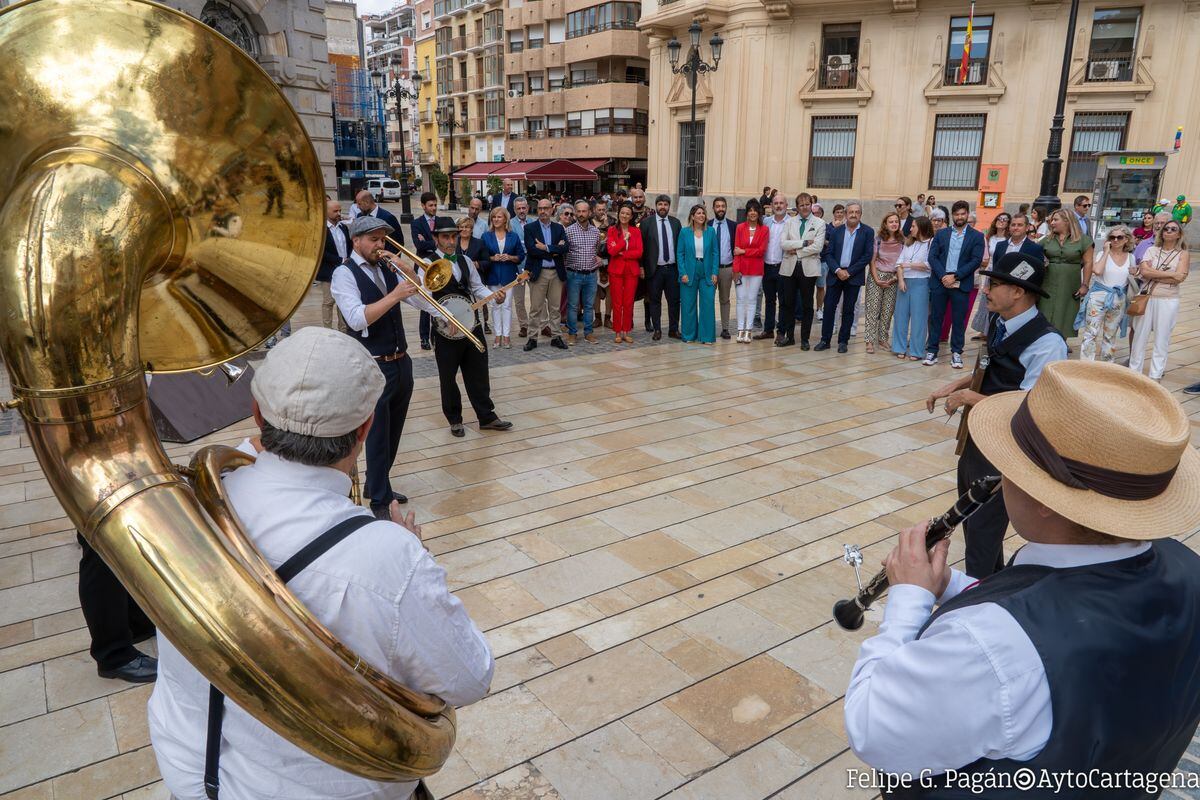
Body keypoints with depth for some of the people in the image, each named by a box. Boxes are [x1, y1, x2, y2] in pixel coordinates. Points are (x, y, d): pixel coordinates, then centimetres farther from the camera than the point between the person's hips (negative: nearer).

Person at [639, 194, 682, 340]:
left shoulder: (675, 222, 9)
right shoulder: (646, 222, 0)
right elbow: (642, 246, -2)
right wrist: (642, 266, -7)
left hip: (672, 268, 3)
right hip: (654, 268, -3)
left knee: (674, 300, 6)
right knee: (654, 301, 4)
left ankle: (673, 329, 15)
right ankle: (657, 330, 14)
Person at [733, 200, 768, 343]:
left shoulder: (764, 230, 1)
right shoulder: (740, 228, 3)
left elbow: (761, 251, -5)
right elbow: (736, 250, -1)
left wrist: (743, 251, -9)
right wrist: (736, 269, -7)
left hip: (756, 269, 0)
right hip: (741, 268, 1)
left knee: (752, 299, 3)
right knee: (741, 299, 3)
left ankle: (748, 331, 6)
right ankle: (740, 330, 7)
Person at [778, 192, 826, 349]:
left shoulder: (819, 223, 1)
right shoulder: (790, 222, 8)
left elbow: (817, 247, -11)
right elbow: (784, 243, -5)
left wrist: (796, 251, -10)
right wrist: (804, 243, -14)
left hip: (808, 269, -2)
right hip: (789, 267, 2)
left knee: (807, 305, 5)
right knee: (788, 303, 5)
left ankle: (805, 339, 13)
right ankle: (789, 337, 16)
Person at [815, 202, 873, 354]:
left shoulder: (867, 232, -1)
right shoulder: (836, 230, 6)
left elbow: (867, 255, -6)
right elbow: (828, 253, 2)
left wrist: (849, 272, -11)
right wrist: (838, 270, -12)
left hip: (854, 276, -2)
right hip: (835, 274, 2)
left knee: (848, 310, 5)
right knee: (829, 307, 0)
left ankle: (843, 341, 14)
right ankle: (825, 340, 8)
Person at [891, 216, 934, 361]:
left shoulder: (931, 243, -4)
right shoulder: (908, 242, 14)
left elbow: (929, 265, -12)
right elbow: (899, 262, 7)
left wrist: (910, 265, -6)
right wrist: (901, 280, -6)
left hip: (920, 283, -6)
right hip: (904, 282, 6)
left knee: (918, 317, -1)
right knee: (901, 315, 7)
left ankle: (916, 351, 5)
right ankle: (900, 348, 15)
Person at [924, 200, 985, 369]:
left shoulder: (976, 236, 3)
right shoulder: (941, 234, 9)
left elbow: (976, 260, -5)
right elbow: (932, 256, 1)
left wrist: (955, 276, -14)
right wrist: (943, 276, -13)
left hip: (961, 285, -1)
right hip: (940, 283, 2)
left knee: (958, 320, 4)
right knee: (935, 317, 5)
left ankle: (956, 353, 13)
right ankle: (932, 351, 12)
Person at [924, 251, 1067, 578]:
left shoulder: (1046, 344, -26)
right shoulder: (999, 322, 0)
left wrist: (968, 396, -21)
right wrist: (956, 385, 5)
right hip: (977, 440, 9)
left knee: (983, 532, 7)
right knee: (971, 520, 25)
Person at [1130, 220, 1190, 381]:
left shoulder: (1183, 254, 1)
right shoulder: (1152, 250, 6)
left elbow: (1179, 279, -13)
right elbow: (1145, 271, -10)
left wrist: (1151, 273, -12)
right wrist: (1171, 274, -14)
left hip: (1168, 301, -2)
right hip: (1146, 298, 2)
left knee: (1162, 339, 4)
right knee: (1140, 336, 6)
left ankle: (1155, 375, 12)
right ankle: (1134, 371, 16)